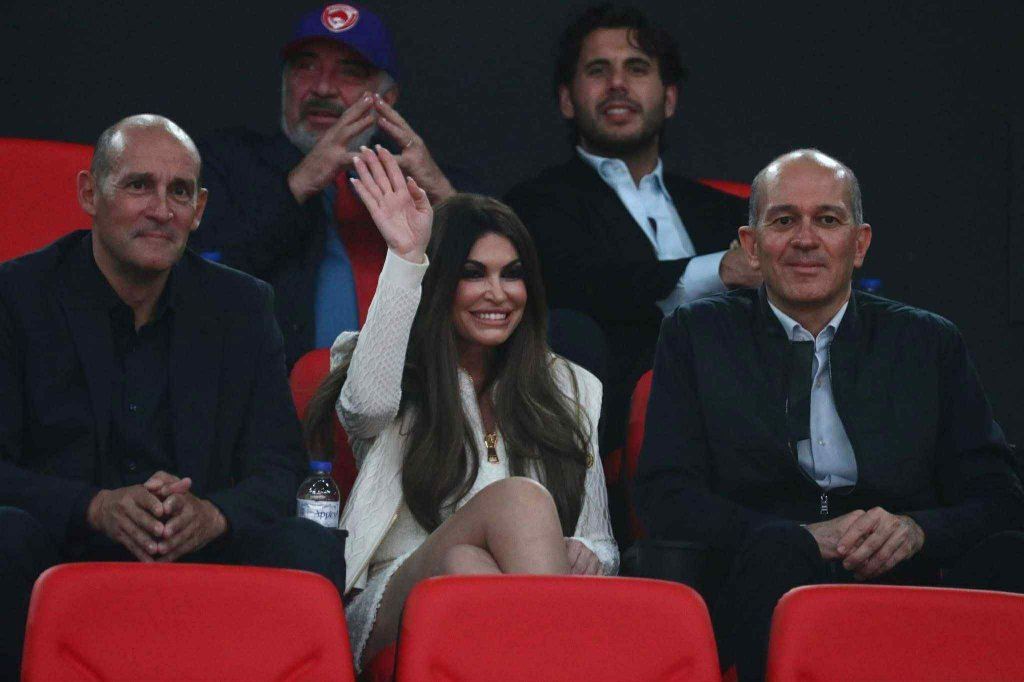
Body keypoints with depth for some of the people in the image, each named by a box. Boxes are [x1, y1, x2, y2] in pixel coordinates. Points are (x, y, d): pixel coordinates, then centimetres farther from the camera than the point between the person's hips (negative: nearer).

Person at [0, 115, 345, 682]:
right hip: (62, 561, -2)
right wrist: (97, 507, -24)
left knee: (311, 550, -25)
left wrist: (214, 514, -18)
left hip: (197, 557, 2)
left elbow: (277, 469, 6)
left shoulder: (242, 308, 11)